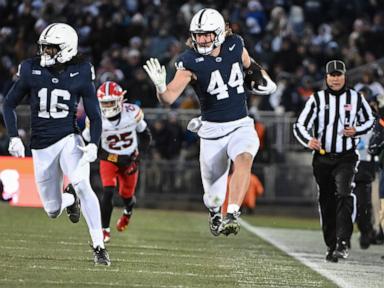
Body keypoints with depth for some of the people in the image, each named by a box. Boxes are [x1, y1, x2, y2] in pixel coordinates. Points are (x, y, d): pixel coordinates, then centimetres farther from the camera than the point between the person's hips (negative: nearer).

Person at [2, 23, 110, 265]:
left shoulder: (80, 75, -5)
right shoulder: (32, 70, -3)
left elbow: (95, 115, 0)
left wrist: (93, 144, -16)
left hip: (69, 140, -2)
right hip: (41, 146, 2)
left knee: (82, 186, -29)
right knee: (53, 210, 7)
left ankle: (99, 246, -22)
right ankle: (70, 198, 46)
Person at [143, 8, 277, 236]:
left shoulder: (235, 45, -5)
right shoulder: (191, 61, -16)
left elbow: (249, 65, 20)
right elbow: (169, 98, -26)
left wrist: (259, 77, 1)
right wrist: (160, 87, -47)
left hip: (241, 125, 1)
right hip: (212, 130, -1)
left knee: (244, 158, -33)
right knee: (214, 196, 7)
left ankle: (232, 216, -38)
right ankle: (215, 212, 45)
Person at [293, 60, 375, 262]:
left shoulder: (356, 99, 4)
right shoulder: (317, 99, 1)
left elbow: (369, 121, 17)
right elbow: (300, 125, -4)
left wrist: (356, 130, -5)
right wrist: (308, 141, -25)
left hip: (346, 157, -1)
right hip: (322, 157, 2)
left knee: (344, 195, -22)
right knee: (327, 203, 7)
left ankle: (342, 243, -26)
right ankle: (331, 246, 20)